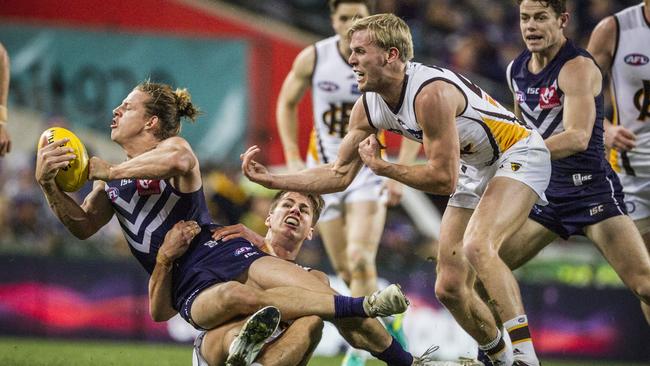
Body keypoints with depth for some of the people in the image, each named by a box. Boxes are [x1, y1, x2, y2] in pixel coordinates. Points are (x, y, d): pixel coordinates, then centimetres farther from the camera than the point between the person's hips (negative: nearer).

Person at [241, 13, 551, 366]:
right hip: (476, 169, 9)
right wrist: (272, 180, -2)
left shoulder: (431, 93, -31)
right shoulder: (368, 108, -5)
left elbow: (444, 179, -27)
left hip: (518, 155, -9)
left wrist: (381, 166, -18)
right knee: (449, 288, 5)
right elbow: (340, 174, 6)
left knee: (476, 246, -33)